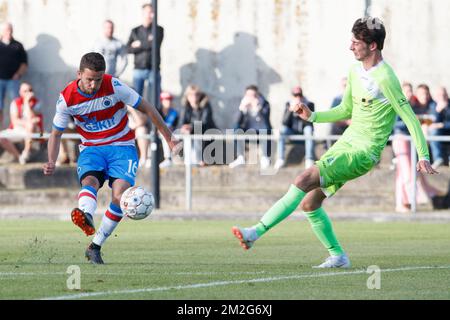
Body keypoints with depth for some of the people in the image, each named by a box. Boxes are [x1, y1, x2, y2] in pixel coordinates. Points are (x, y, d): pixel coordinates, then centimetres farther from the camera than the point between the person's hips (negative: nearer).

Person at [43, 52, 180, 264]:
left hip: (121, 147, -1)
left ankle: (95, 247, -11)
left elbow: (146, 108, -4)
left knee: (120, 195, -23)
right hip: (91, 149, 1)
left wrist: (169, 139, 0)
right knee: (89, 181, -33)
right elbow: (56, 133, 4)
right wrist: (51, 163, -12)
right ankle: (86, 217, -67)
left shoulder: (114, 87, -14)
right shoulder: (67, 99, -9)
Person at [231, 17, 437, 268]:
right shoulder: (355, 72, 10)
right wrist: (313, 116, 10)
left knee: (305, 180, -21)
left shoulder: (385, 78, -17)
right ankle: (338, 256, 16)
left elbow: (410, 118, -15)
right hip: (345, 143, 9)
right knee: (309, 203, 5)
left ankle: (257, 232, -22)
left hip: (363, 153, -9)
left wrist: (423, 156, -19)